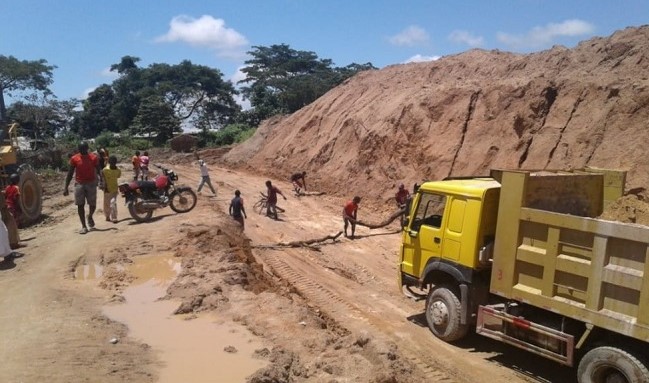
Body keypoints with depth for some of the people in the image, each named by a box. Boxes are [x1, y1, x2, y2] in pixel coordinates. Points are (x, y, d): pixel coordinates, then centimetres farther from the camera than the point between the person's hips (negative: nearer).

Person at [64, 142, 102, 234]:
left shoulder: (93, 158, -2)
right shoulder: (74, 159, -1)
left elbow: (98, 171, 1)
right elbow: (70, 173, 2)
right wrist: (66, 187, -2)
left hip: (91, 183, 0)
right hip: (79, 184, 0)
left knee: (93, 204, 2)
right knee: (80, 205, -1)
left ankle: (90, 217, 34)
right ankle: (84, 226, 5)